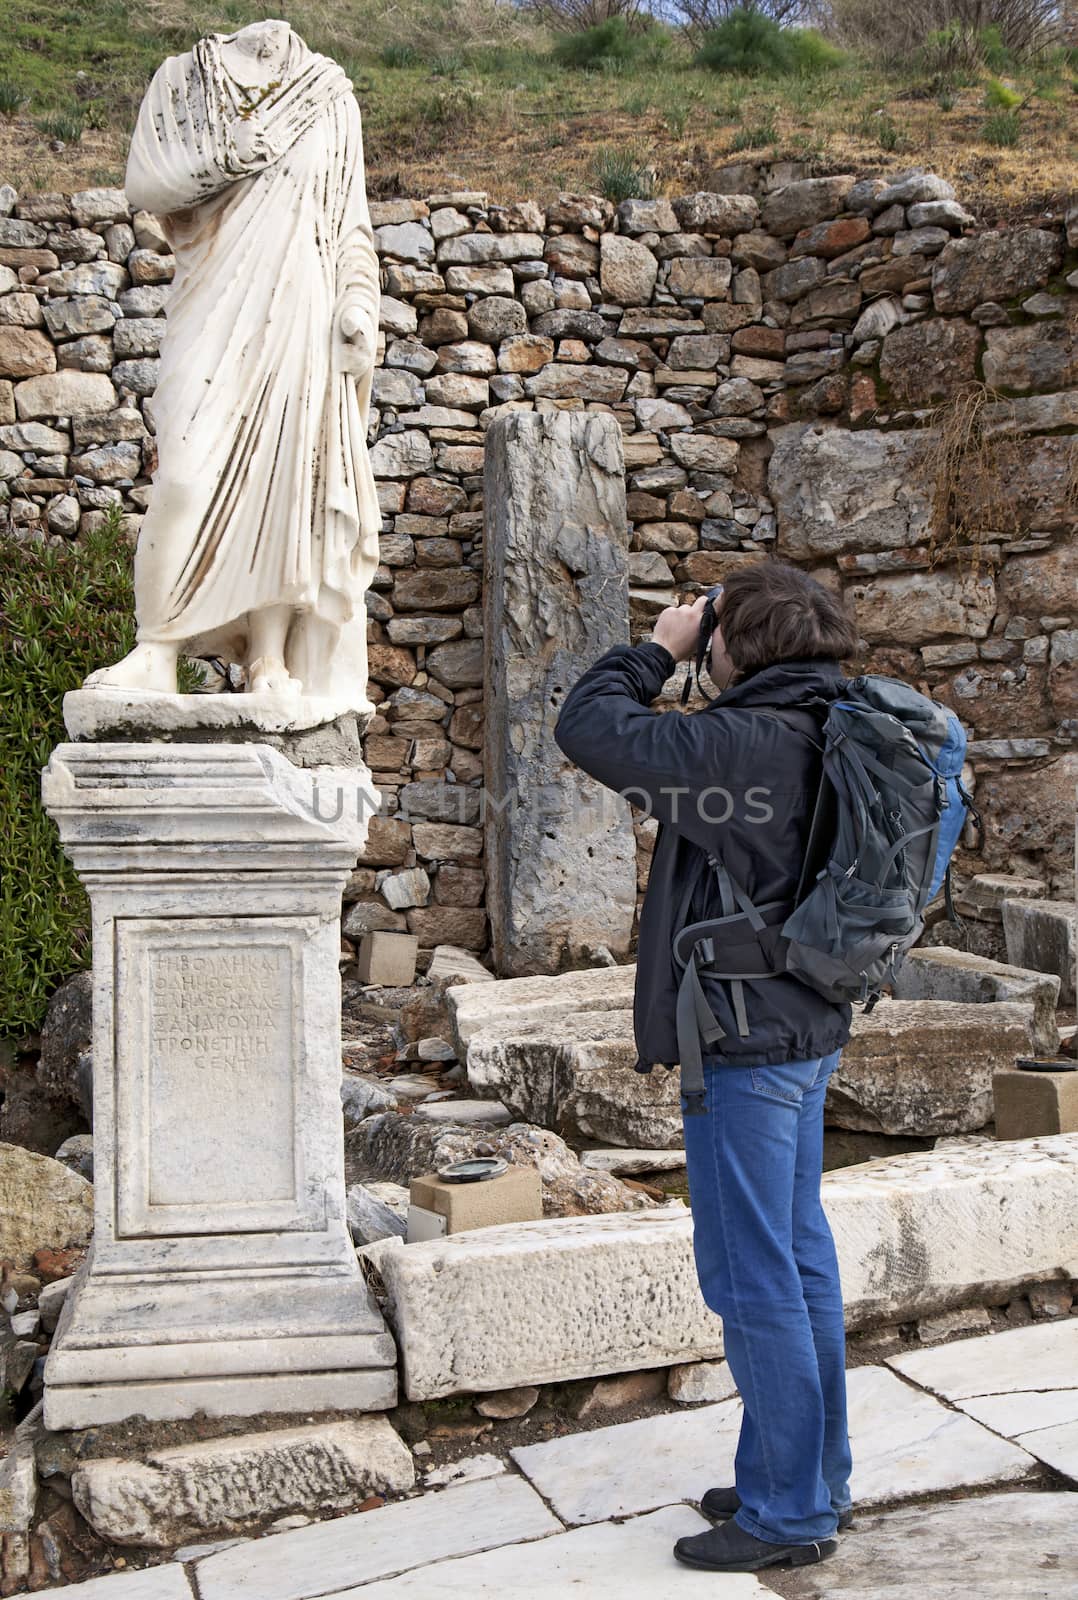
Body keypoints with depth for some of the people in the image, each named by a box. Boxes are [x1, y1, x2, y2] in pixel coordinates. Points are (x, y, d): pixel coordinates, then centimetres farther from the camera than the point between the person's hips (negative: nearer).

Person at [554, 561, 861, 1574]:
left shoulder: (744, 743, -21)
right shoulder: (821, 739, 7)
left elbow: (588, 728, -17)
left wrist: (656, 650, -4)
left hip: (747, 1044, -10)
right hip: (806, 1032, 10)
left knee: (753, 1279, 1)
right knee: (798, 1263, 18)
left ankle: (790, 1512, 13)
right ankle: (813, 1478, 31)